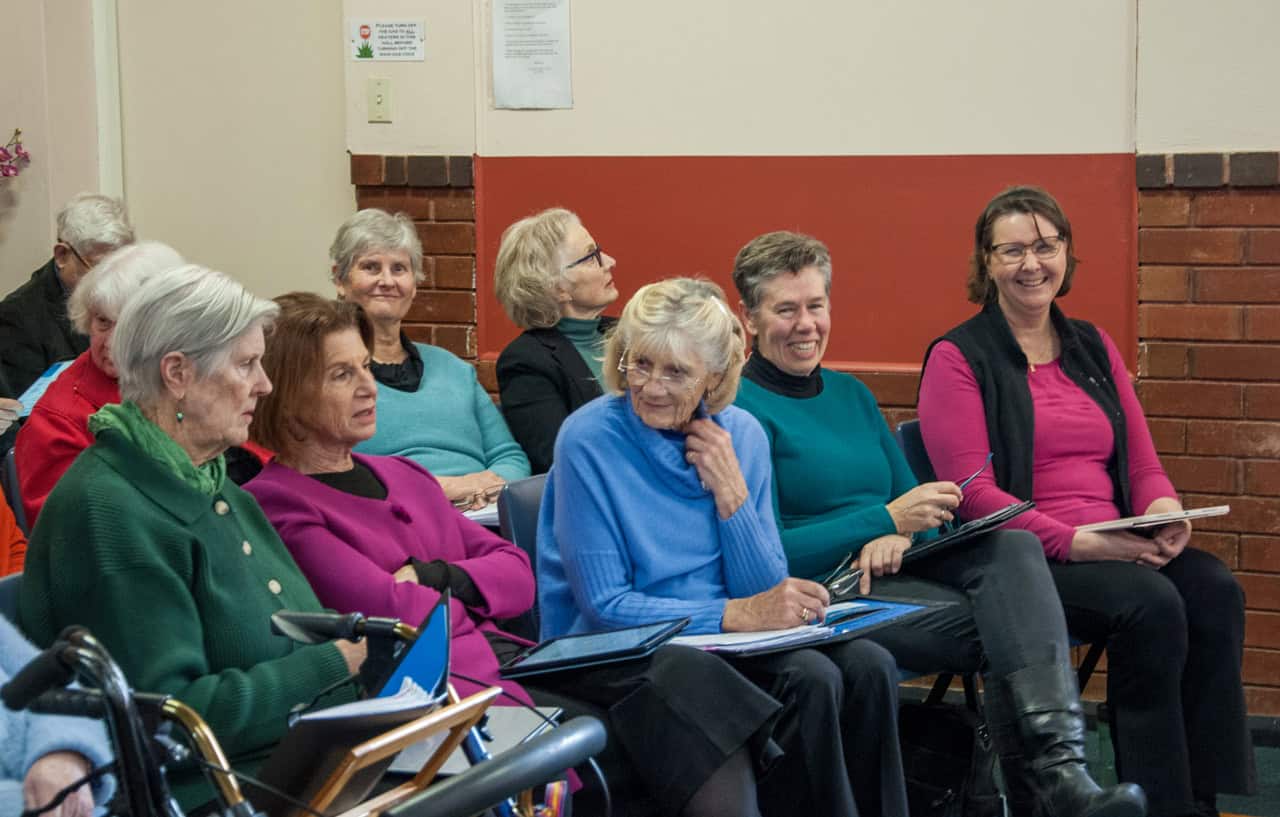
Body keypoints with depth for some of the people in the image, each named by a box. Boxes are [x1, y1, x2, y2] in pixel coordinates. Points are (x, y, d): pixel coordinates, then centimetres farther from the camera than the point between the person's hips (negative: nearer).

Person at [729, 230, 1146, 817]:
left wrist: (896, 537, -9)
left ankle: (1058, 769, -40)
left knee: (1013, 548, -25)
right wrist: (886, 520, -16)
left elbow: (911, 502, 17)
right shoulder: (740, 408, -4)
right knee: (998, 630, -26)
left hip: (893, 568, 6)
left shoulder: (850, 394, 20)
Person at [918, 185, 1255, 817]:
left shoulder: (1094, 349, 19)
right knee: (1151, 603, -31)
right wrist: (1076, 541, -19)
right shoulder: (958, 358, 0)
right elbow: (974, 493, -9)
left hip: (1115, 547, 6)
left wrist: (1165, 511, -7)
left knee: (1215, 590, -24)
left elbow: (1144, 466, 17)